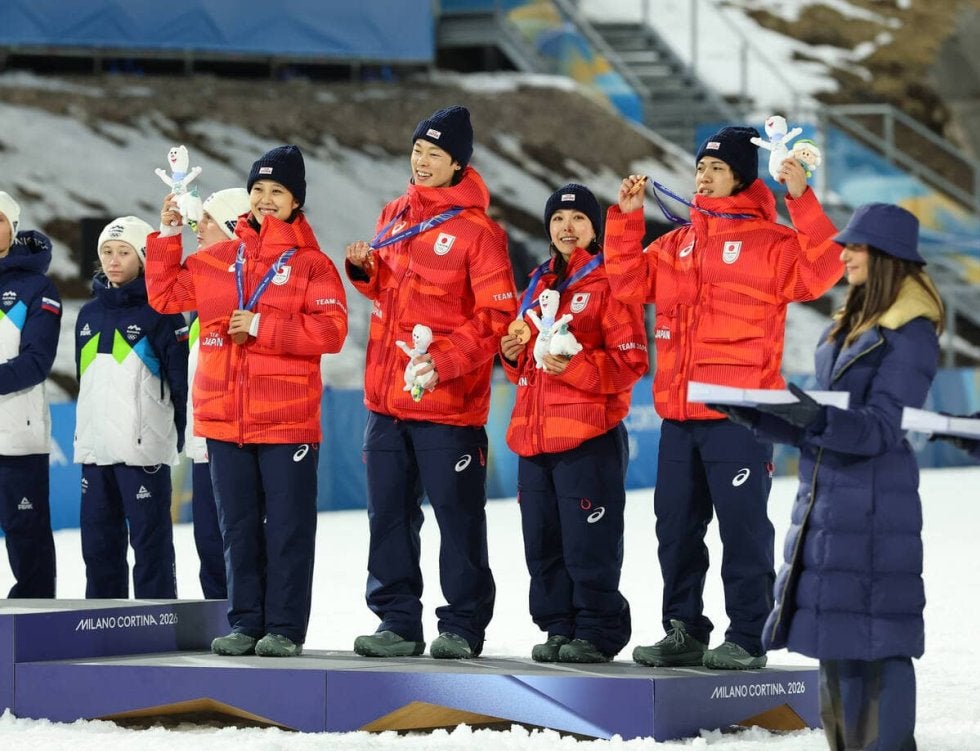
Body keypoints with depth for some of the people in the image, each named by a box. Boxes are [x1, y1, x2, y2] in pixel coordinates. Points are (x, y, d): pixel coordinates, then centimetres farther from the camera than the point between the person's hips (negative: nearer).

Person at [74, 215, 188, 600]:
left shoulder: (159, 311, -5)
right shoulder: (90, 313, 14)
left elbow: (181, 376, -7)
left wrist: (179, 434, -8)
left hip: (144, 447, -6)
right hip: (95, 446, 7)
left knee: (150, 538, -4)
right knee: (98, 536, 10)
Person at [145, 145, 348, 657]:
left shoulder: (312, 264, -1)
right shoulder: (217, 260, 13)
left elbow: (332, 330, -11)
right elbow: (166, 295, 19)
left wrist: (263, 326, -15)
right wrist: (166, 237, 8)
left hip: (287, 423, -4)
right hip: (225, 422, 5)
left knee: (287, 529, -2)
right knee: (238, 529, 9)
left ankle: (284, 628, 2)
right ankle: (244, 624, 15)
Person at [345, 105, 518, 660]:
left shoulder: (476, 229, -9)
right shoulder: (396, 215, 11)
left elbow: (497, 315, -13)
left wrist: (444, 362, -22)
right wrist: (365, 269, 1)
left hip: (448, 401, -7)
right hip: (387, 396, 7)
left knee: (458, 515, 1)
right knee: (390, 514, 9)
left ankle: (464, 627, 8)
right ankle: (398, 623, 16)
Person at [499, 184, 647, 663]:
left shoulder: (610, 283, -3)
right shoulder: (538, 285, 20)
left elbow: (631, 361, -10)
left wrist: (574, 368, -21)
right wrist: (514, 355, 6)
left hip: (590, 438, -7)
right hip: (535, 438, 7)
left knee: (589, 544, -8)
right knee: (543, 546, 9)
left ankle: (597, 633, -1)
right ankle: (559, 629, 16)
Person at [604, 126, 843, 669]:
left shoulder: (769, 241, -4)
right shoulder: (678, 243, 16)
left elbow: (823, 268, -19)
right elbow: (630, 281, 18)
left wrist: (802, 201, -26)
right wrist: (625, 218, 9)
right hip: (678, 415, 7)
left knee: (742, 527, -3)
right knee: (676, 527, 11)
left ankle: (747, 639, 2)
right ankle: (684, 631, 21)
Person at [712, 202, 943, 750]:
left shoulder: (910, 335, -11)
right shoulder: (846, 328, 16)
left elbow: (880, 429, -19)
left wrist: (815, 418, -34)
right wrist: (753, 414, 8)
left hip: (872, 502, -9)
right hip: (825, 496, 9)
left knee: (874, 641, -8)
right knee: (834, 636, 12)